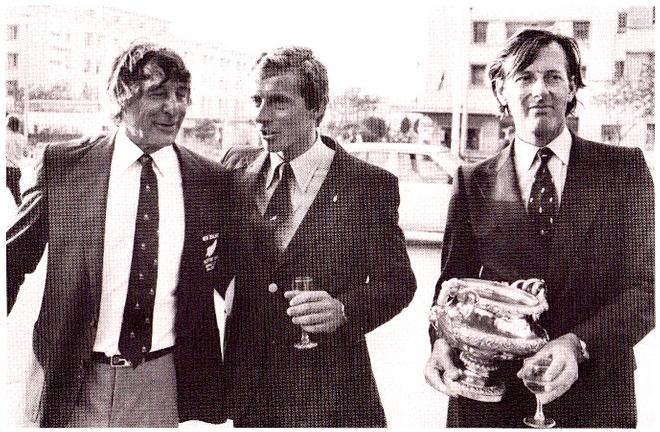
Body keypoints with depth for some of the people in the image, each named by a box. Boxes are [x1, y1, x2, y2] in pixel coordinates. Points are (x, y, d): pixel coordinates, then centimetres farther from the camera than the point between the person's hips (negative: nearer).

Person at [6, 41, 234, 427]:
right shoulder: (62, 166, -4)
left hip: (165, 385, 1)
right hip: (75, 384, -1)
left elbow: (230, 278, 8)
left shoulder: (211, 181, -1)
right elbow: (14, 260, 4)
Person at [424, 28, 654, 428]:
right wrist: (443, 340, -16)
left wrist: (578, 344, -21)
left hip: (595, 397, 0)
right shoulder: (474, 183, 3)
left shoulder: (624, 169, 0)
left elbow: (643, 287, -5)